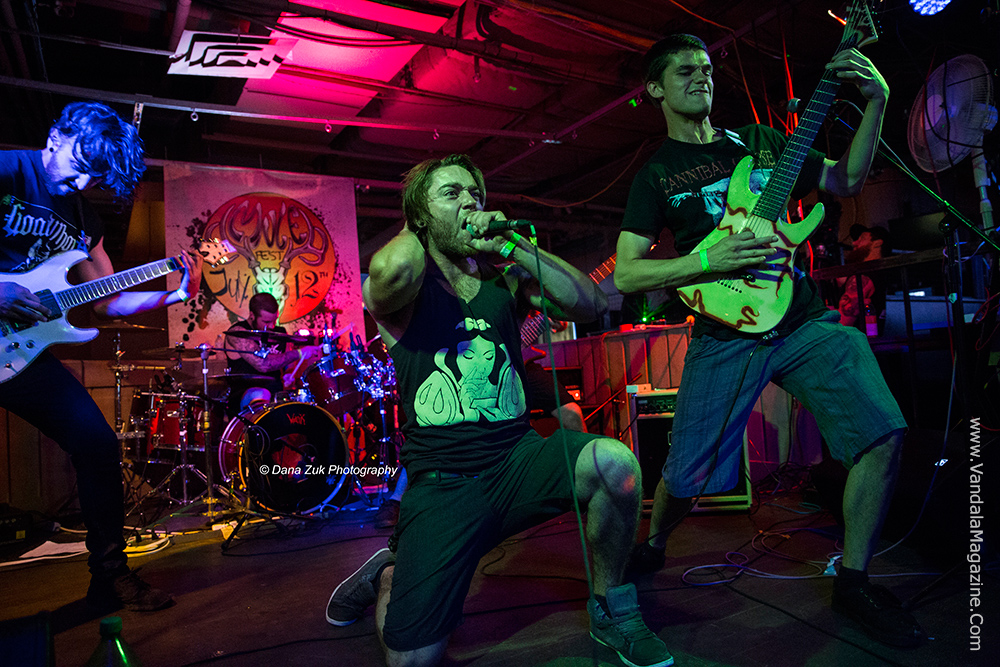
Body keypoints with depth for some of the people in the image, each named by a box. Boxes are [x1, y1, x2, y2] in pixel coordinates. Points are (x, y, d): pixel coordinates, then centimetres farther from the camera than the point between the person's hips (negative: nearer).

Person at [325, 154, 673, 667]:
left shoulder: (504, 281, 9)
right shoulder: (394, 291, -2)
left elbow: (590, 304, -4)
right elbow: (393, 270, -28)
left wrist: (511, 246, -10)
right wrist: (412, 231, -5)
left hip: (518, 459, 3)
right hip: (442, 484, -3)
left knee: (614, 462, -27)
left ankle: (610, 609, 1)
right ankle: (386, 576, 27)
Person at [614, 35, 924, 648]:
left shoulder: (759, 141, 17)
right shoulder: (656, 174, 5)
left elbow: (846, 181, 19)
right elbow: (625, 274, -3)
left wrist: (876, 103, 5)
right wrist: (710, 260, -16)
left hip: (805, 320, 4)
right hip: (726, 335, -3)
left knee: (883, 432, -12)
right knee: (687, 476, -4)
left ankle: (854, 581, 9)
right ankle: (651, 548, 30)